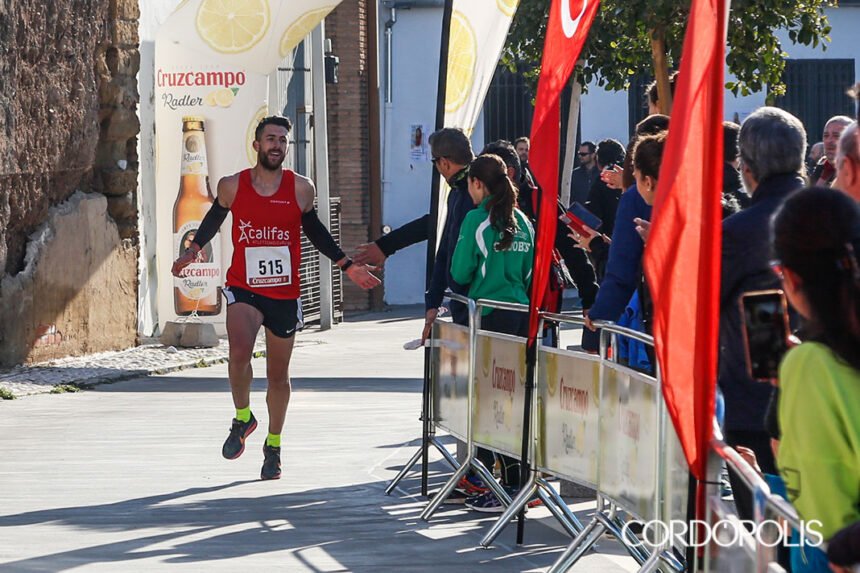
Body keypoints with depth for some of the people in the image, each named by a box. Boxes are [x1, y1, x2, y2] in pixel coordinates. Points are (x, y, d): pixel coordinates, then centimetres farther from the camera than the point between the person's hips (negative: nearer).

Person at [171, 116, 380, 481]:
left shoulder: (301, 189, 0)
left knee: (278, 375, 11)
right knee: (240, 352, -27)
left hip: (285, 295, 2)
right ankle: (242, 417, 1)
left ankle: (273, 446, 30)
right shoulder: (232, 186, -2)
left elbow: (314, 230, 15)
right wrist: (193, 251, 9)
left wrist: (347, 266, 14)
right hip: (243, 289, -2)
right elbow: (214, 219, 18)